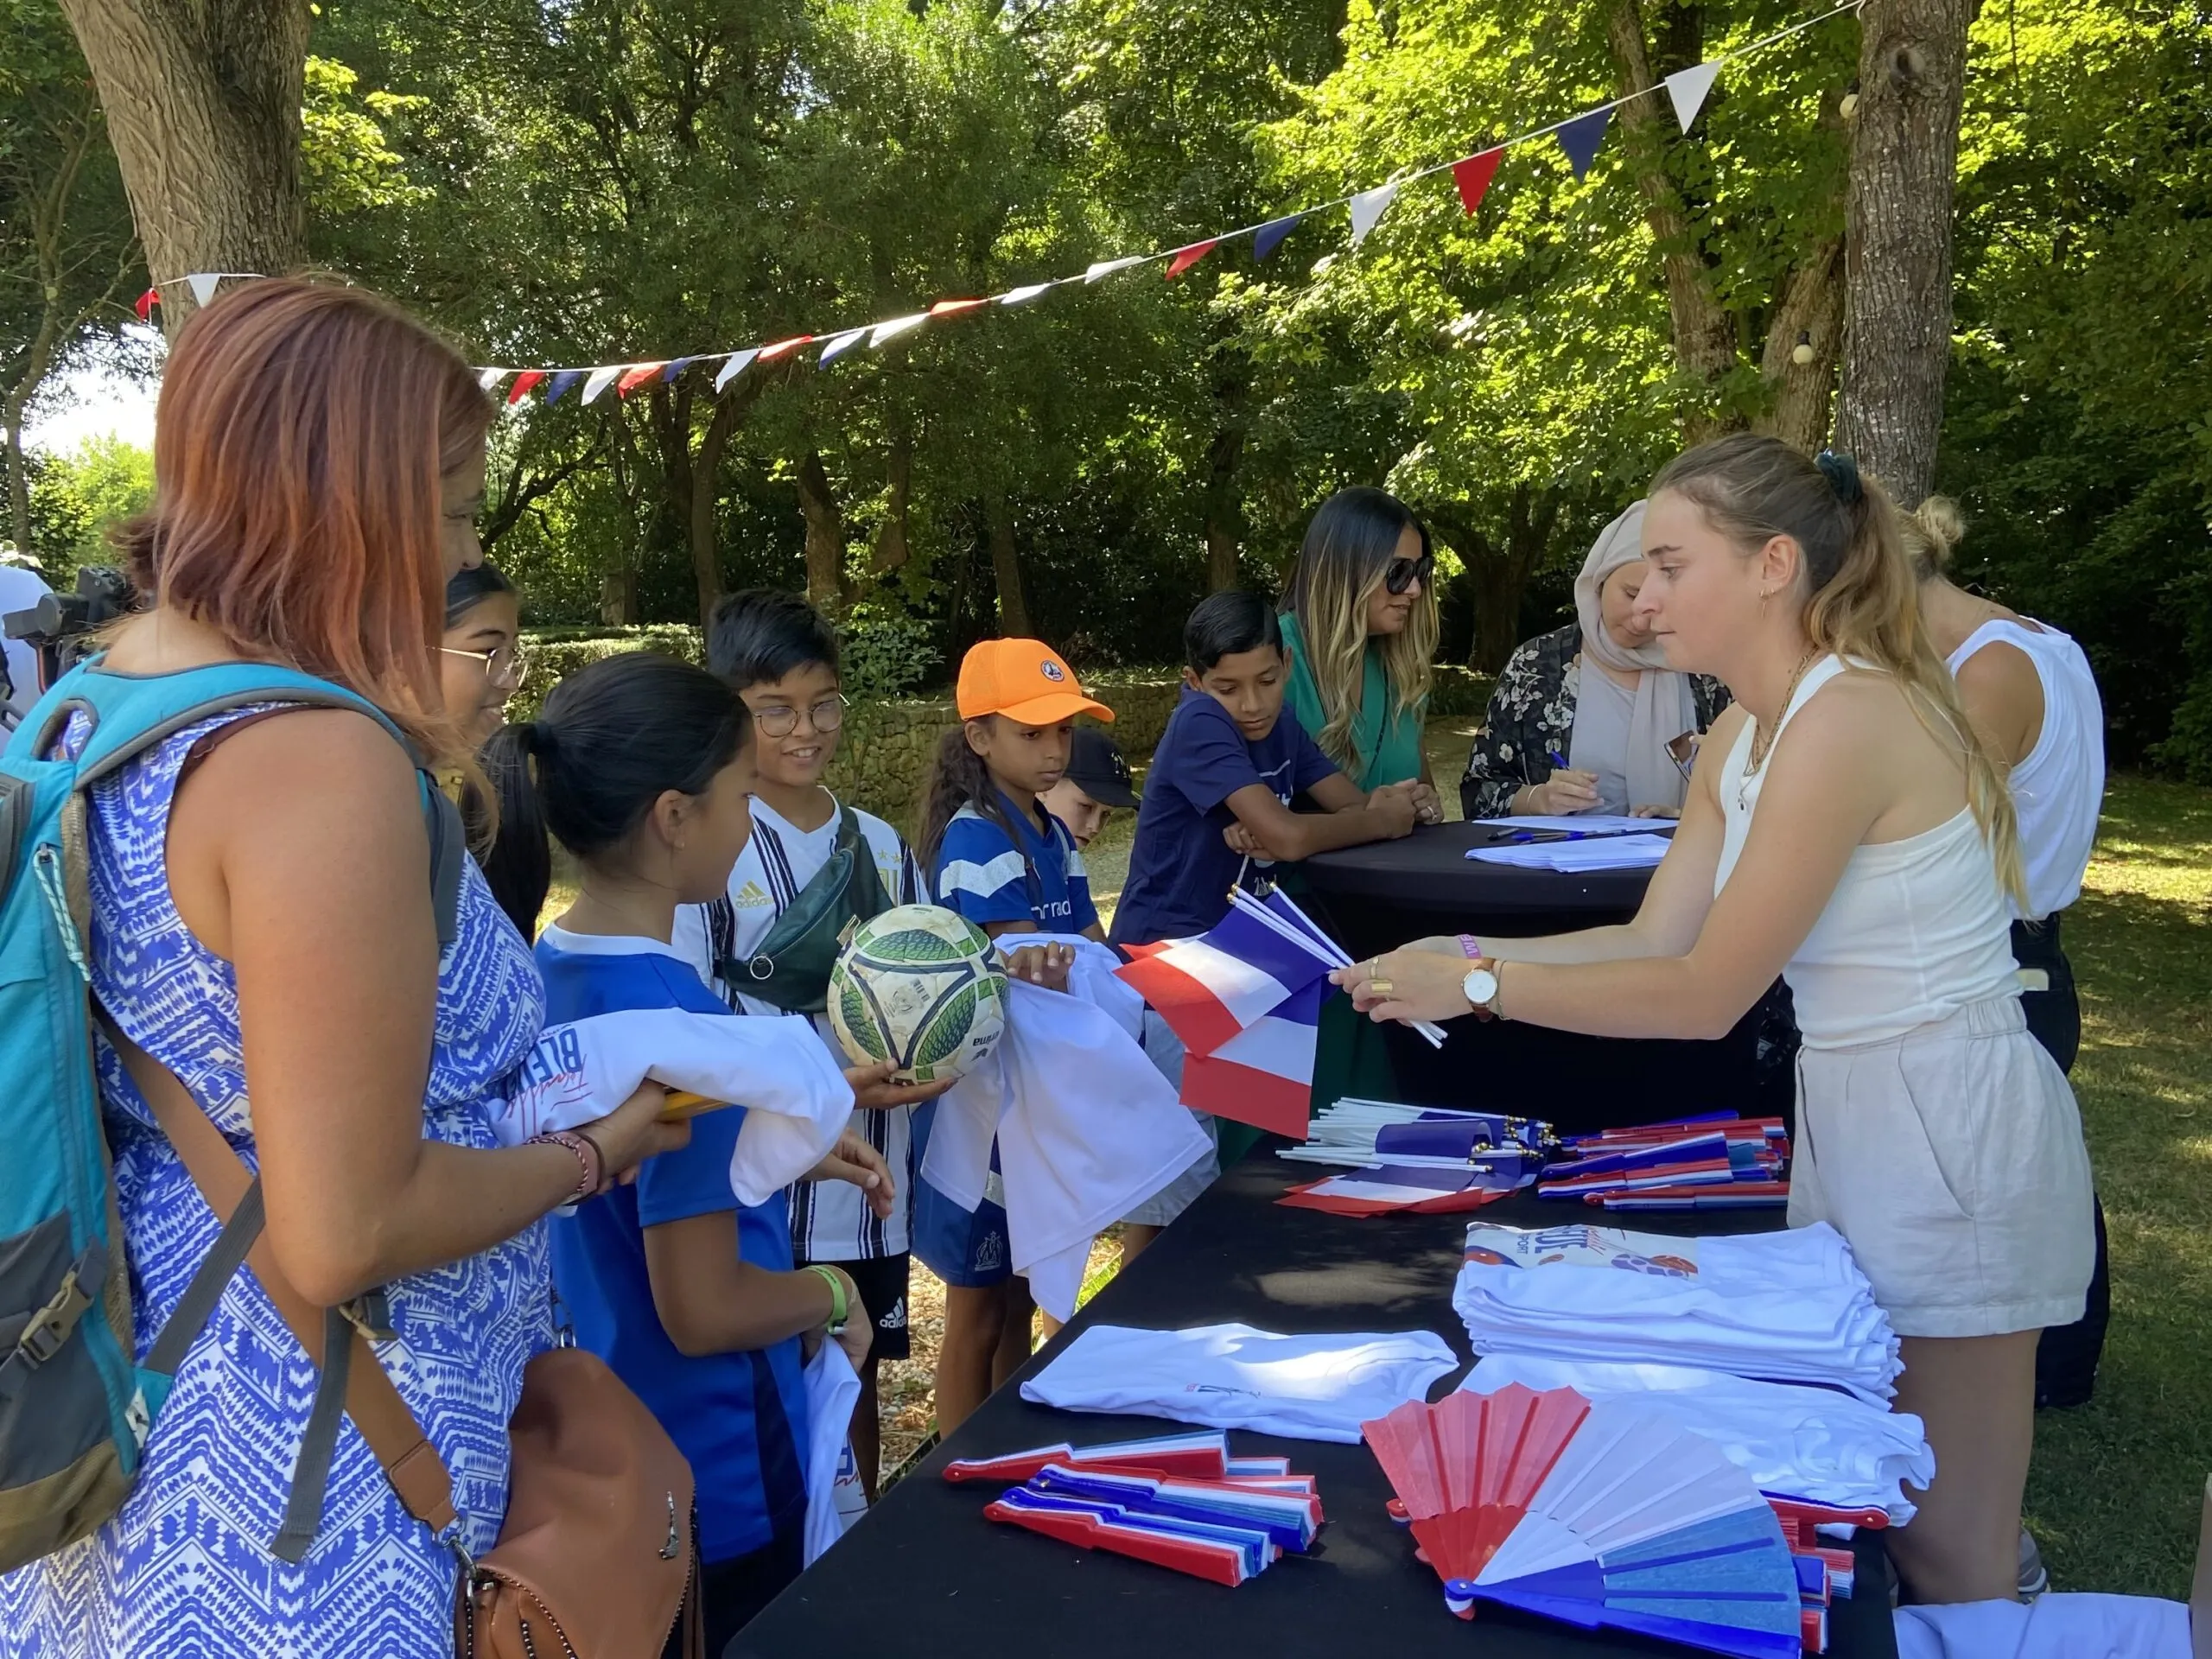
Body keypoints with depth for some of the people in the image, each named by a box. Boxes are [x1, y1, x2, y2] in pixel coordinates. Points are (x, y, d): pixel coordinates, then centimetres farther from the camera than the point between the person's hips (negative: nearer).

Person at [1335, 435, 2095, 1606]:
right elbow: (1655, 938, 6)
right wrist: (1462, 956, -3)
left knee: (1949, 1555, 7)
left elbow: (1706, 994, -22)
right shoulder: (1743, 735, 6)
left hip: (1945, 1127, -9)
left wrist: (1477, 986, -17)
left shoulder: (1845, 719, -24)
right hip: (1851, 1110, 9)